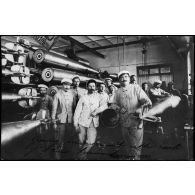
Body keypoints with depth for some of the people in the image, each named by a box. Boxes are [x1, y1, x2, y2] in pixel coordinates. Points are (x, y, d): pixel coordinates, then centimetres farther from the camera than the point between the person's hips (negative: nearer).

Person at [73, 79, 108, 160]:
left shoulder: (98, 96, 9)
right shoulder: (83, 97, 7)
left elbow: (105, 106, -5)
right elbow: (77, 111, 5)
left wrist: (97, 111, -20)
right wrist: (76, 124, -2)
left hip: (93, 124, 0)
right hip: (82, 123, 0)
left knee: (91, 142, -11)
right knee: (81, 142, 5)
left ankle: (82, 155, 12)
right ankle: (83, 155, 30)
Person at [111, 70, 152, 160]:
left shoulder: (136, 87, -2)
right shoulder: (118, 92, 9)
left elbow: (144, 99, -8)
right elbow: (114, 104, 12)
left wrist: (146, 102, -29)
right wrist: (118, 108, -8)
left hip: (136, 120, -4)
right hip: (123, 122, 4)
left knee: (136, 144, 1)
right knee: (127, 143, 18)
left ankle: (136, 158, 18)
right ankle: (130, 157, 38)